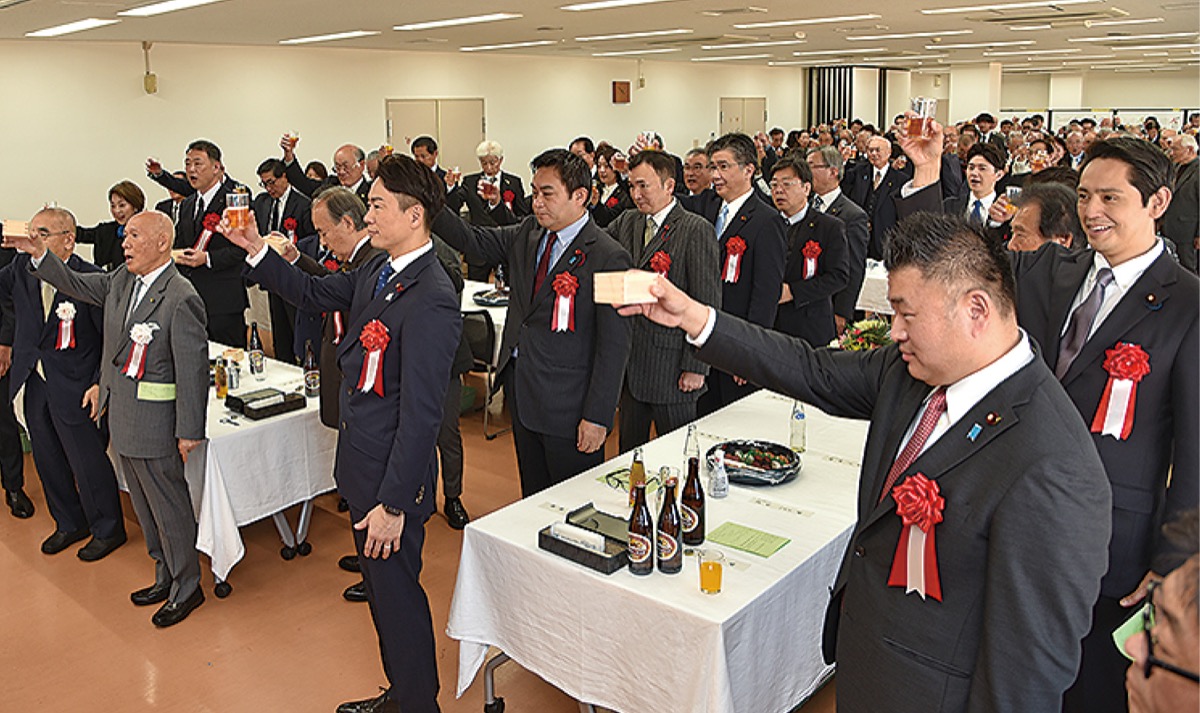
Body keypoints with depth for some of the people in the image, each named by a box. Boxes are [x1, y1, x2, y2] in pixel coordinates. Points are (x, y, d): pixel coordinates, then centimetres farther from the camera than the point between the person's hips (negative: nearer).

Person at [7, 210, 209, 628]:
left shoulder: (181, 300, -22)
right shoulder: (121, 280, 4)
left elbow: (193, 369, -21)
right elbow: (77, 285, 23)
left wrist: (189, 431, -19)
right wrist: (40, 254, 8)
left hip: (154, 423, -9)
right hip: (122, 417, 9)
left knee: (169, 506, 5)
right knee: (145, 505, 20)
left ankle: (187, 587, 21)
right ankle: (166, 577, 36)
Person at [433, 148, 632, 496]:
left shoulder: (608, 258, -16)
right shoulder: (528, 233, 5)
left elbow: (614, 346, -16)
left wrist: (597, 417, -17)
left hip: (567, 403, -6)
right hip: (521, 390, 7)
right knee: (533, 496, 21)